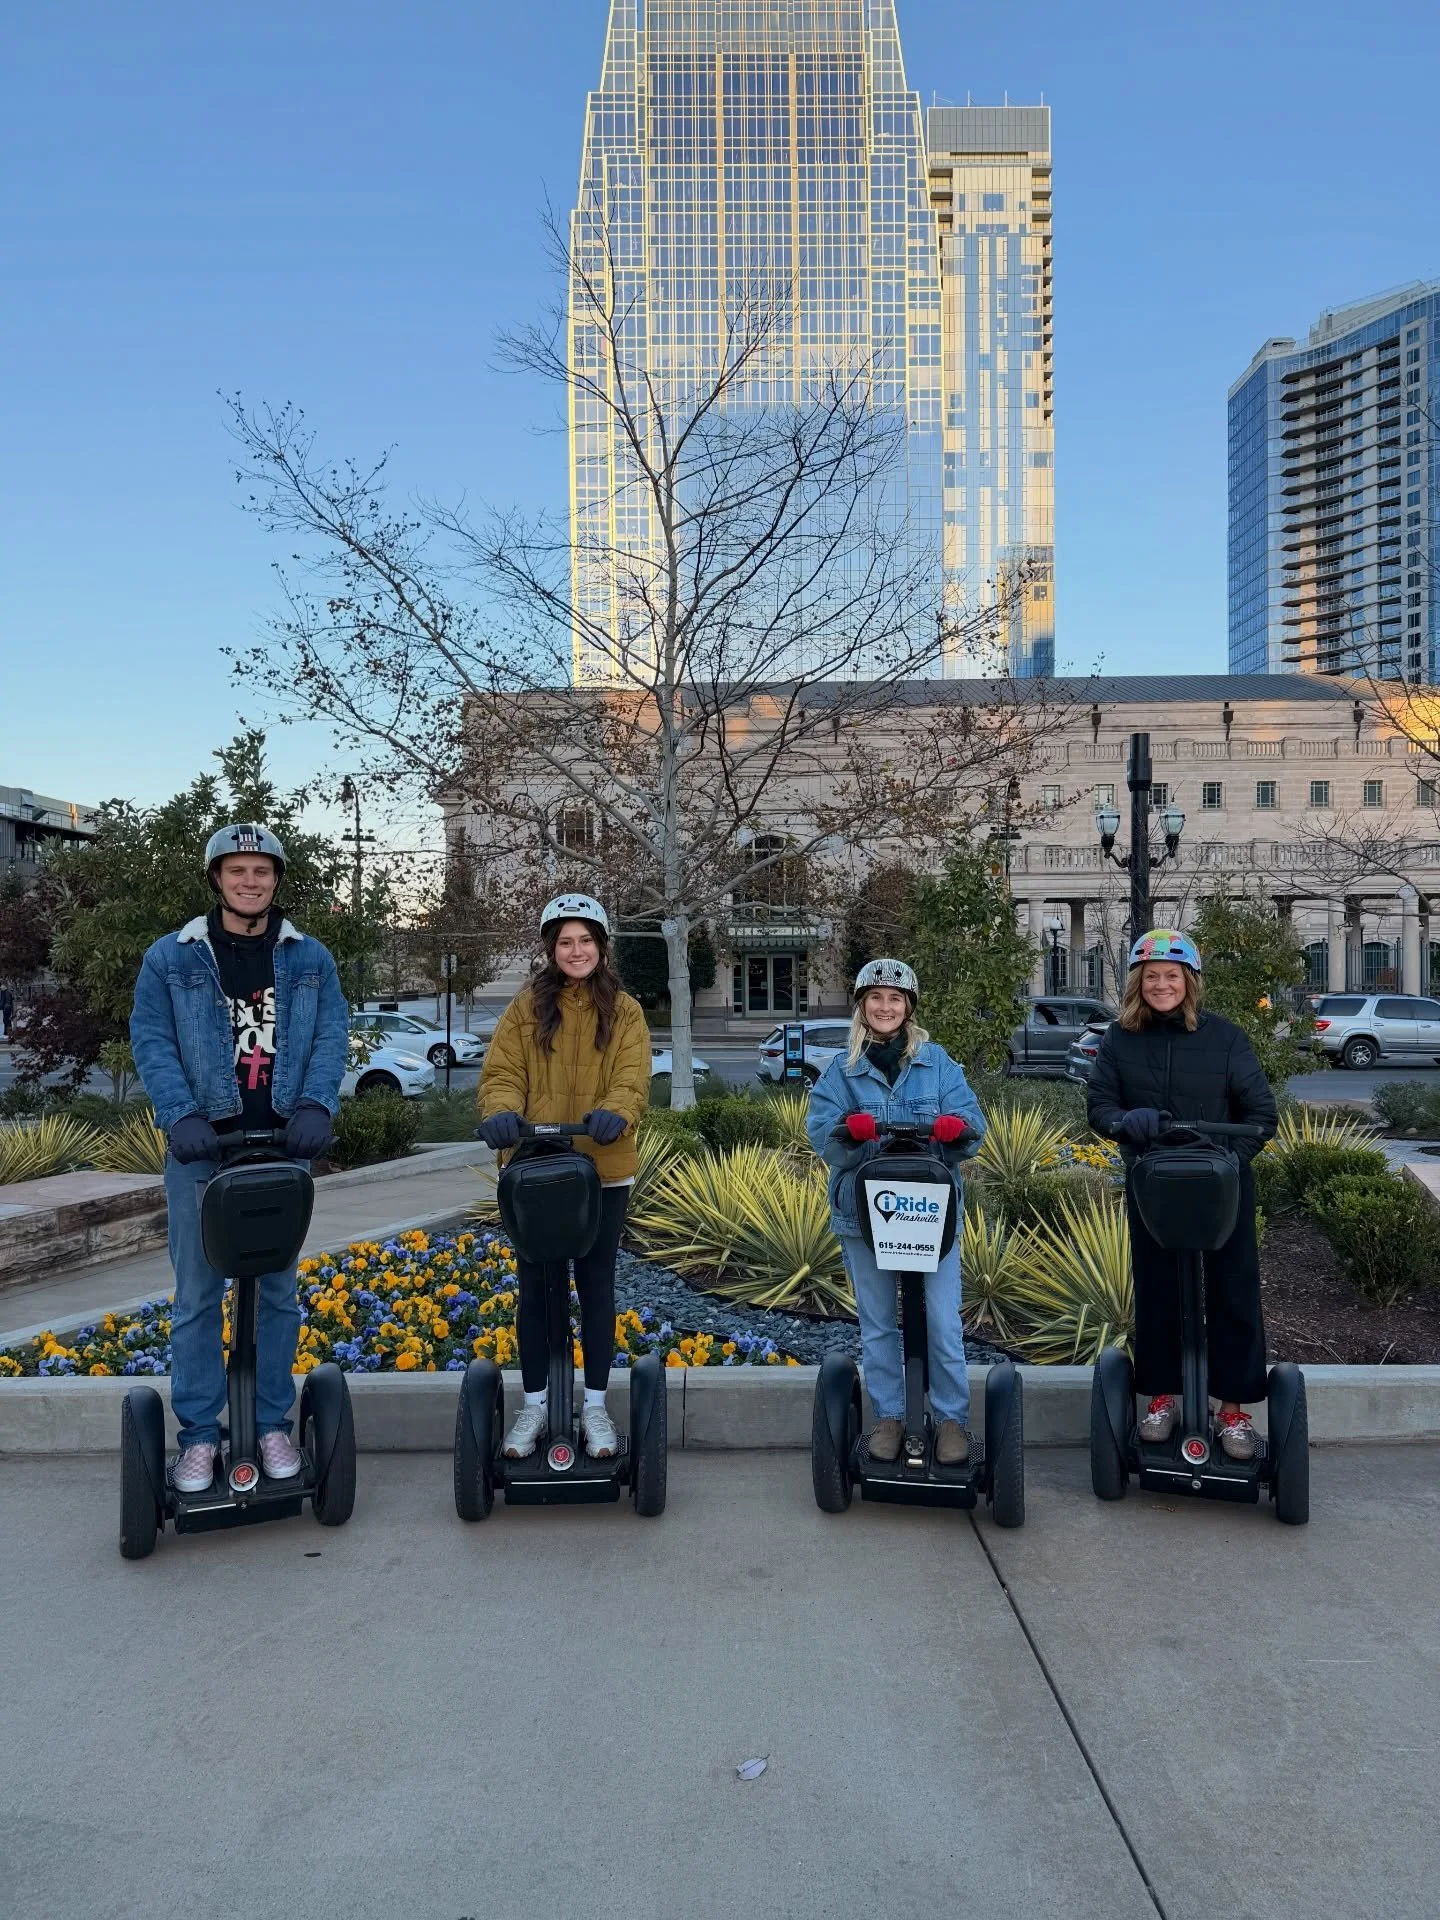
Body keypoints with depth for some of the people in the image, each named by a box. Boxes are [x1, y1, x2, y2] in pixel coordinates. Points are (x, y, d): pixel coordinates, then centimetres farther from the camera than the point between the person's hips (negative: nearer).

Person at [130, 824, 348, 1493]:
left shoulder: (310, 959, 8)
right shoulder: (171, 958, 4)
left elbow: (331, 1037, 1)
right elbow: (152, 1042, -2)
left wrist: (315, 1106, -15)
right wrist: (181, 1114, -17)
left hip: (282, 1146, 1)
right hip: (201, 1146, -1)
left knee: (278, 1291, 10)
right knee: (197, 1296, 4)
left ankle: (273, 1425, 22)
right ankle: (199, 1434, 16)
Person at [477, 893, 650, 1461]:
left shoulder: (624, 1010, 3)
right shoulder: (525, 1008, 4)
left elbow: (632, 1079, -8)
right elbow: (502, 1075, -4)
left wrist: (614, 1114, -30)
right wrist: (501, 1112, -25)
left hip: (603, 1170, 0)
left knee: (596, 1283, 10)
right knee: (535, 1286, 9)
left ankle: (595, 1405, 22)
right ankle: (534, 1404, 23)